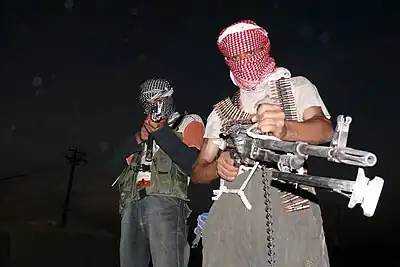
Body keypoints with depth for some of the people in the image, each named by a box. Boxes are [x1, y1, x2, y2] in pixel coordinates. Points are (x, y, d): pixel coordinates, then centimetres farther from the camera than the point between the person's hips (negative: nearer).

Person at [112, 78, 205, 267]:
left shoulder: (188, 123, 14)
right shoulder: (145, 129, 31)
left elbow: (193, 165, -4)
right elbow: (119, 161, 23)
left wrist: (161, 132, -5)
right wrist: (138, 140, 7)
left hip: (164, 203, -6)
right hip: (131, 204, 6)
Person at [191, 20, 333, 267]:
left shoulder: (297, 87, 14)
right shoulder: (221, 111, 22)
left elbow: (324, 130, -7)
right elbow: (198, 172, 17)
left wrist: (285, 129, -29)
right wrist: (218, 167, -8)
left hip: (291, 210, -2)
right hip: (232, 215, 3)